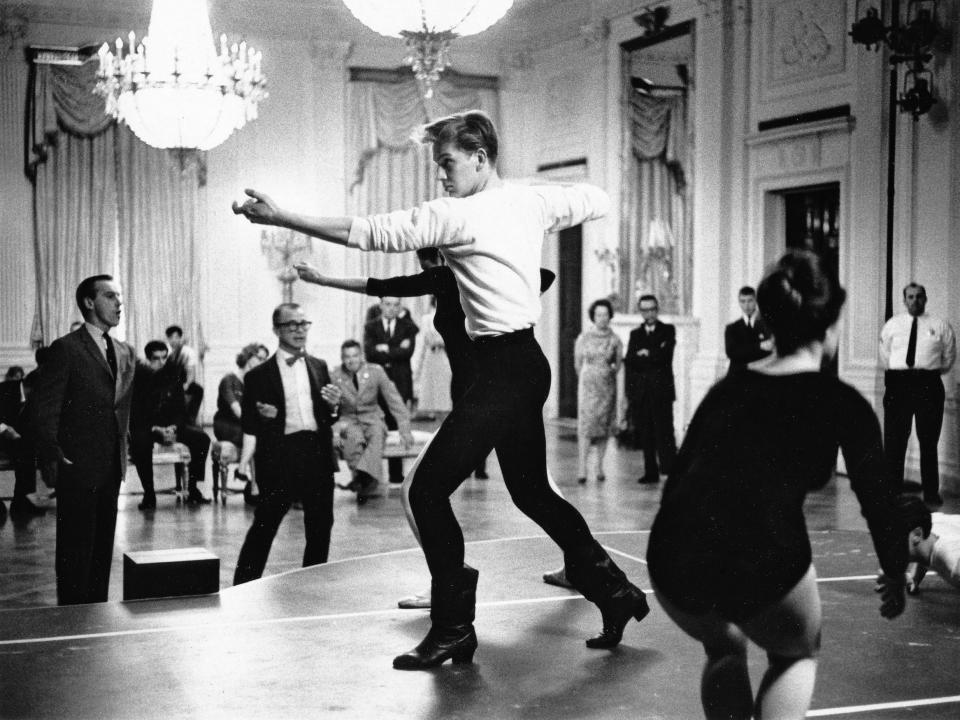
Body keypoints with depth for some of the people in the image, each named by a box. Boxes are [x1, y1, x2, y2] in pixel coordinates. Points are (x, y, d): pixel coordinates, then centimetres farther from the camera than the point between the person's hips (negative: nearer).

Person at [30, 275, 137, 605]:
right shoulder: (66, 349, -8)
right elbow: (43, 409, -10)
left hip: (112, 466, 7)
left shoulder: (125, 353, 13)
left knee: (103, 546, 12)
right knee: (76, 549, 0)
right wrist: (53, 456, -13)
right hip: (78, 467, -7)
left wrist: (123, 449, 12)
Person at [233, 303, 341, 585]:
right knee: (264, 527, -5)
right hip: (280, 458, -4)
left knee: (320, 529, 8)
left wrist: (333, 406, -1)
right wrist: (245, 459, -15)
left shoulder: (319, 367, 15)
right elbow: (250, 426, 1)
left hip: (318, 456, 4)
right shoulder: (259, 376, 1)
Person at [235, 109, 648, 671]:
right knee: (531, 492, 21)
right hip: (528, 364, 10)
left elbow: (370, 233, -18)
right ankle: (615, 592, 28)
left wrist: (280, 217, -16)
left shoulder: (460, 215, -13)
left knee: (429, 489, -6)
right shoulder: (532, 201, 9)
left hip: (504, 367, -10)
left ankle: (454, 627, -1)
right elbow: (599, 200, 25)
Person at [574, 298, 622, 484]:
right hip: (587, 385, -2)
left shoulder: (615, 340, 2)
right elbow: (577, 364, 8)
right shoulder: (583, 338, -2)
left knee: (604, 427, 6)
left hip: (608, 387, 2)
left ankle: (599, 467, 16)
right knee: (585, 426, -11)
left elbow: (618, 366, 14)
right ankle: (582, 469, -15)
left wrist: (613, 368, -3)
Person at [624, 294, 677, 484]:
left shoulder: (668, 330, 7)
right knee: (645, 435, 4)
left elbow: (665, 356, -9)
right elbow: (629, 361, 7)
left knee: (664, 431, -8)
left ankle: (670, 468, -7)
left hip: (661, 390, -3)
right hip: (640, 392, 3)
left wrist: (645, 355, -4)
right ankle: (651, 472, 9)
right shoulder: (635, 334, 16)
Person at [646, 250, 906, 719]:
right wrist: (896, 575, 26)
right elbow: (877, 497, 9)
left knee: (724, 650, 35)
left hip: (671, 562, 4)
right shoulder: (841, 402, 7)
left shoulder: (727, 389, 20)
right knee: (797, 656, 29)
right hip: (765, 566, -4)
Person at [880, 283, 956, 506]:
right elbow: (884, 355, 19)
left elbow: (949, 357, 15)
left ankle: (931, 493, 7)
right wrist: (895, 373, 12)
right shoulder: (892, 325, 11)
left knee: (929, 441, 3)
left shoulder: (940, 326, 7)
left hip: (929, 385, -1)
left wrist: (934, 372, 10)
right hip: (898, 383, 1)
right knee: (894, 440, 1)